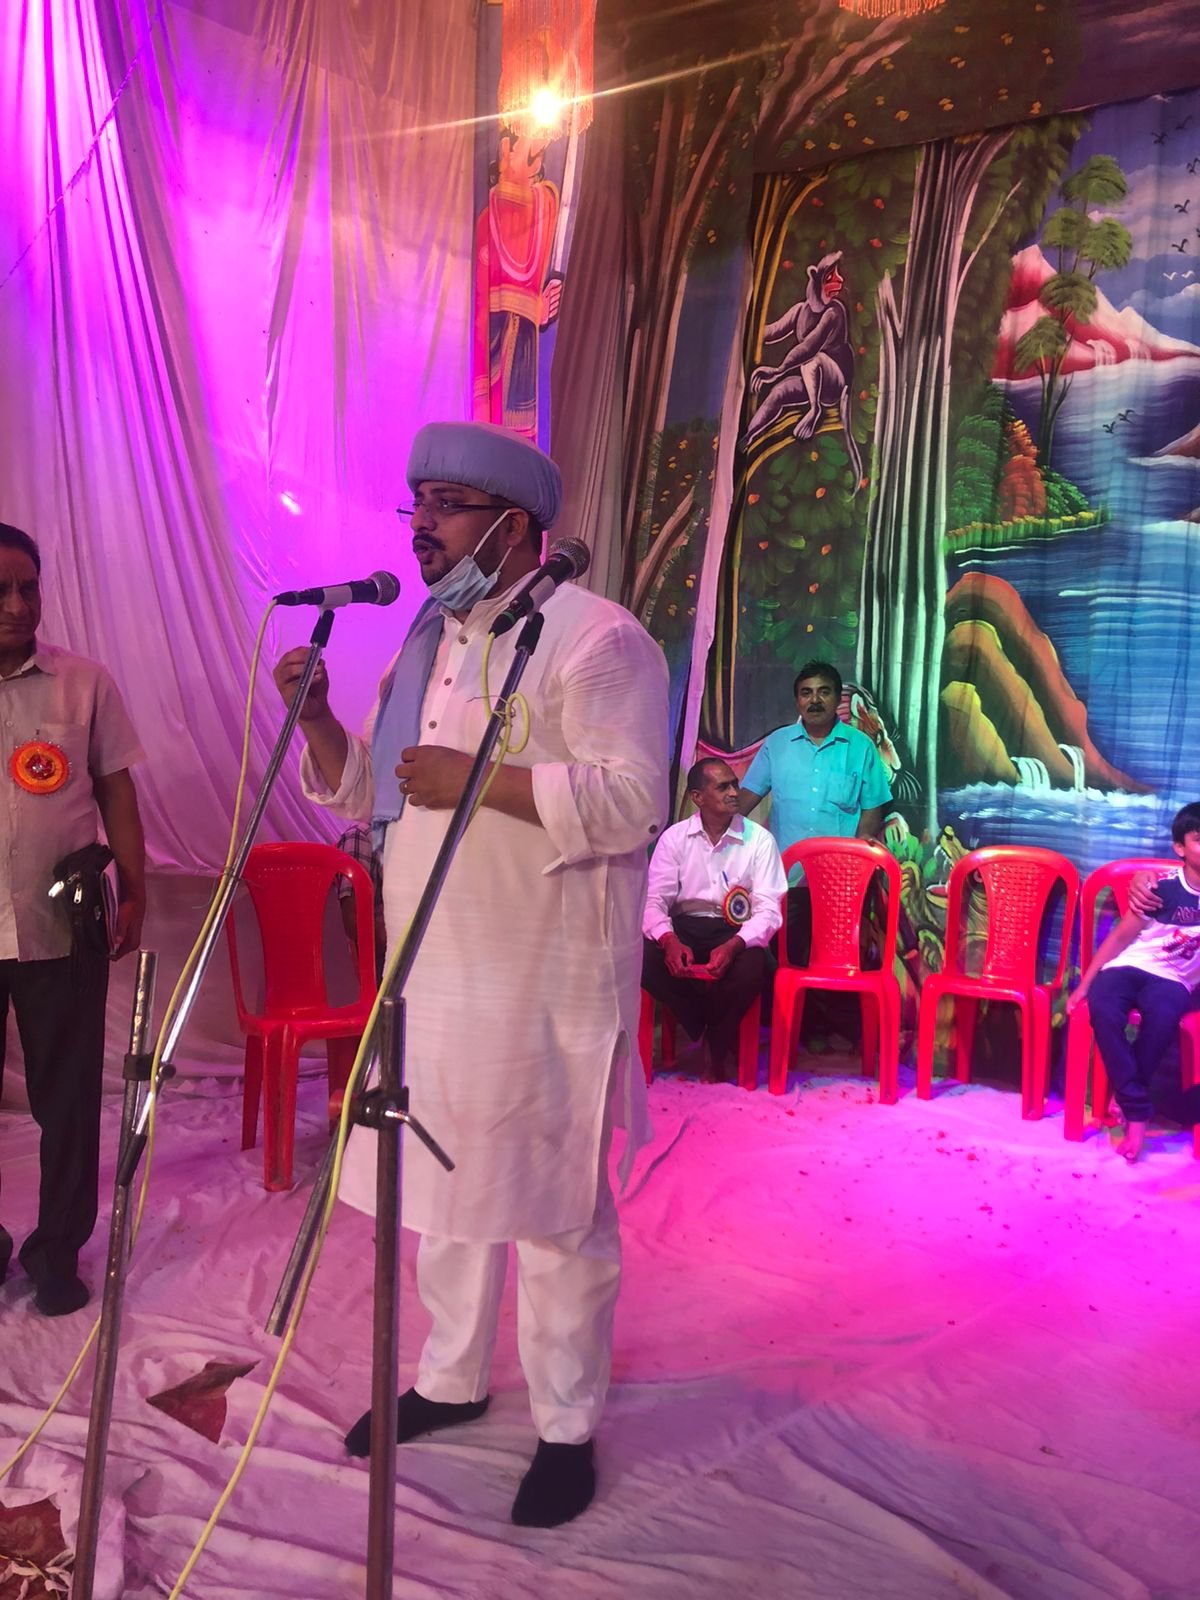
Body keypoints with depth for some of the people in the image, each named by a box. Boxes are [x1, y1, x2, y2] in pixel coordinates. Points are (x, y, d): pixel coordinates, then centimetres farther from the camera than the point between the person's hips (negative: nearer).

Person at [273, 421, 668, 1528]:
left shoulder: (595, 638, -11)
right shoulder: (426, 641, 15)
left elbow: (633, 800, -21)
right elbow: (365, 792, 18)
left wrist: (480, 778, -25)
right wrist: (319, 718, 0)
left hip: (543, 990, -8)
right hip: (432, 978, 8)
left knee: (553, 1210, 4)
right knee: (443, 1190, 19)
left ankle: (568, 1429, 22)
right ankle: (452, 1380, 39)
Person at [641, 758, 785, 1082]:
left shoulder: (759, 839, -3)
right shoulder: (674, 837, 1)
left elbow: (768, 909, -10)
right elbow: (654, 900, -6)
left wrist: (734, 945, -30)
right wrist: (669, 941, -28)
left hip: (736, 933, -1)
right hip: (685, 928, 1)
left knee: (752, 967, -35)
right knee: (644, 959, -30)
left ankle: (716, 1044, -3)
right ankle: (721, 1037, -8)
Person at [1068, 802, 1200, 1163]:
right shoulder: (1162, 888, -6)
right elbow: (1121, 936, -1)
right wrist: (1084, 983, -6)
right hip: (1128, 968, -1)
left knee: (1163, 1014, -38)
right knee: (1102, 1008, -35)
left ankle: (1125, 1099, -21)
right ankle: (1138, 1112, -29)